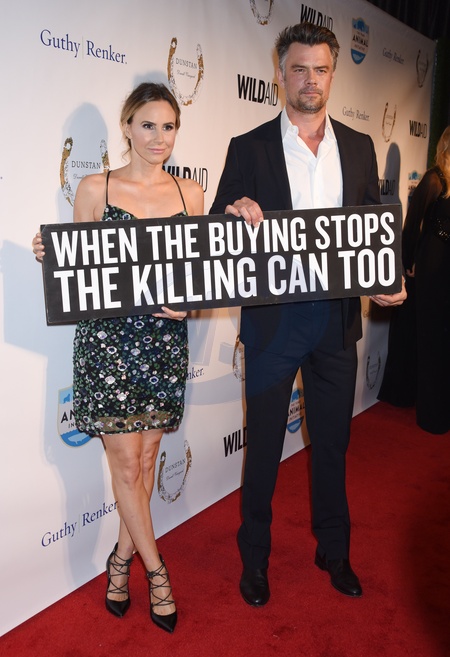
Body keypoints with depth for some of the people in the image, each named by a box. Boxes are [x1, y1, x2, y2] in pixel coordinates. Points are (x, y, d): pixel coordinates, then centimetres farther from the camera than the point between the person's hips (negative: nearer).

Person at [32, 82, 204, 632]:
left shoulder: (189, 192, 7)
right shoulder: (95, 189, 0)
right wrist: (50, 255, -15)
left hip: (165, 337, 3)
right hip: (108, 338, -2)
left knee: (145, 456, 12)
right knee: (126, 461, 1)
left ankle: (122, 556, 33)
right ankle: (155, 568, 22)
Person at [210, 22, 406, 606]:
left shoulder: (359, 147, 8)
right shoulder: (249, 148, 0)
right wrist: (235, 210, -23)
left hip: (337, 318, 3)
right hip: (273, 319, -2)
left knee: (332, 442, 16)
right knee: (263, 445, 10)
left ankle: (334, 551, 38)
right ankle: (255, 558, 32)